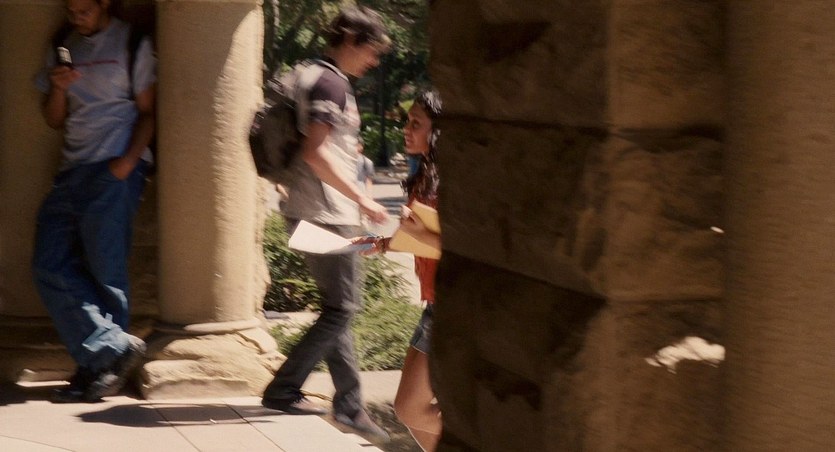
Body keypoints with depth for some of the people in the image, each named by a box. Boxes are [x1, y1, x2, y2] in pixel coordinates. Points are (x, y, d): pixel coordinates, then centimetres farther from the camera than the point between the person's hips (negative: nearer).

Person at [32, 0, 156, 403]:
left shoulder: (131, 44, 3)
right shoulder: (64, 48, 17)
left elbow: (147, 112, 1)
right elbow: (55, 120, 16)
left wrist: (129, 160, -14)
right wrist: (57, 87, -6)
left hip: (113, 172, -6)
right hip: (72, 172, 6)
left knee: (105, 271, -6)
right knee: (50, 268, -7)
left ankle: (97, 368, 0)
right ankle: (116, 348, -9)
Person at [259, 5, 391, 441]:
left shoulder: (323, 80, 17)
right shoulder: (331, 84, -15)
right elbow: (315, 153, -23)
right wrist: (362, 199, -19)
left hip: (319, 212, 11)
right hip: (327, 213, -11)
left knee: (338, 308, 11)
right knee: (341, 309, -5)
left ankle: (349, 404, 14)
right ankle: (282, 389, -1)